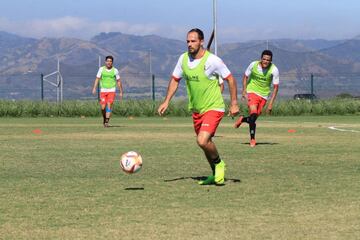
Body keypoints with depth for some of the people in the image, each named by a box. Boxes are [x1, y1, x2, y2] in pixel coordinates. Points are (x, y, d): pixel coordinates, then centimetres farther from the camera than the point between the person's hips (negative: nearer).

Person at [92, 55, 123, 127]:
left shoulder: (115, 70, 2)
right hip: (103, 90, 1)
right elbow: (97, 79, -2)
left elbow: (118, 81, 8)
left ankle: (106, 122, -16)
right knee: (103, 107, -4)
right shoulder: (101, 69, 2)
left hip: (111, 90, -1)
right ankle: (104, 118, 25)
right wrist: (94, 88, -15)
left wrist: (121, 92, 8)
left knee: (109, 105, -15)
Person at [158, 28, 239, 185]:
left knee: (202, 141, -23)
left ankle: (219, 164, 4)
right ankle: (216, 175, 33)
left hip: (213, 108, -7)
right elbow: (175, 79, 12)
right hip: (196, 109, 7)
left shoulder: (212, 60, -17)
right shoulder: (183, 59, -1)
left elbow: (230, 79, -9)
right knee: (205, 143, 15)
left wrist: (234, 103, -12)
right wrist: (166, 101, 4)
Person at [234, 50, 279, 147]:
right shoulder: (253, 65, -13)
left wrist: (271, 103, -16)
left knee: (253, 118, 5)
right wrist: (244, 91, -8)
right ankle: (252, 139, -10)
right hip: (252, 91, -2)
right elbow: (245, 76, 4)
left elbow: (276, 87, -10)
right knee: (253, 113, -22)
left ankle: (242, 119, 40)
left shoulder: (274, 70, -15)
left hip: (264, 95, 2)